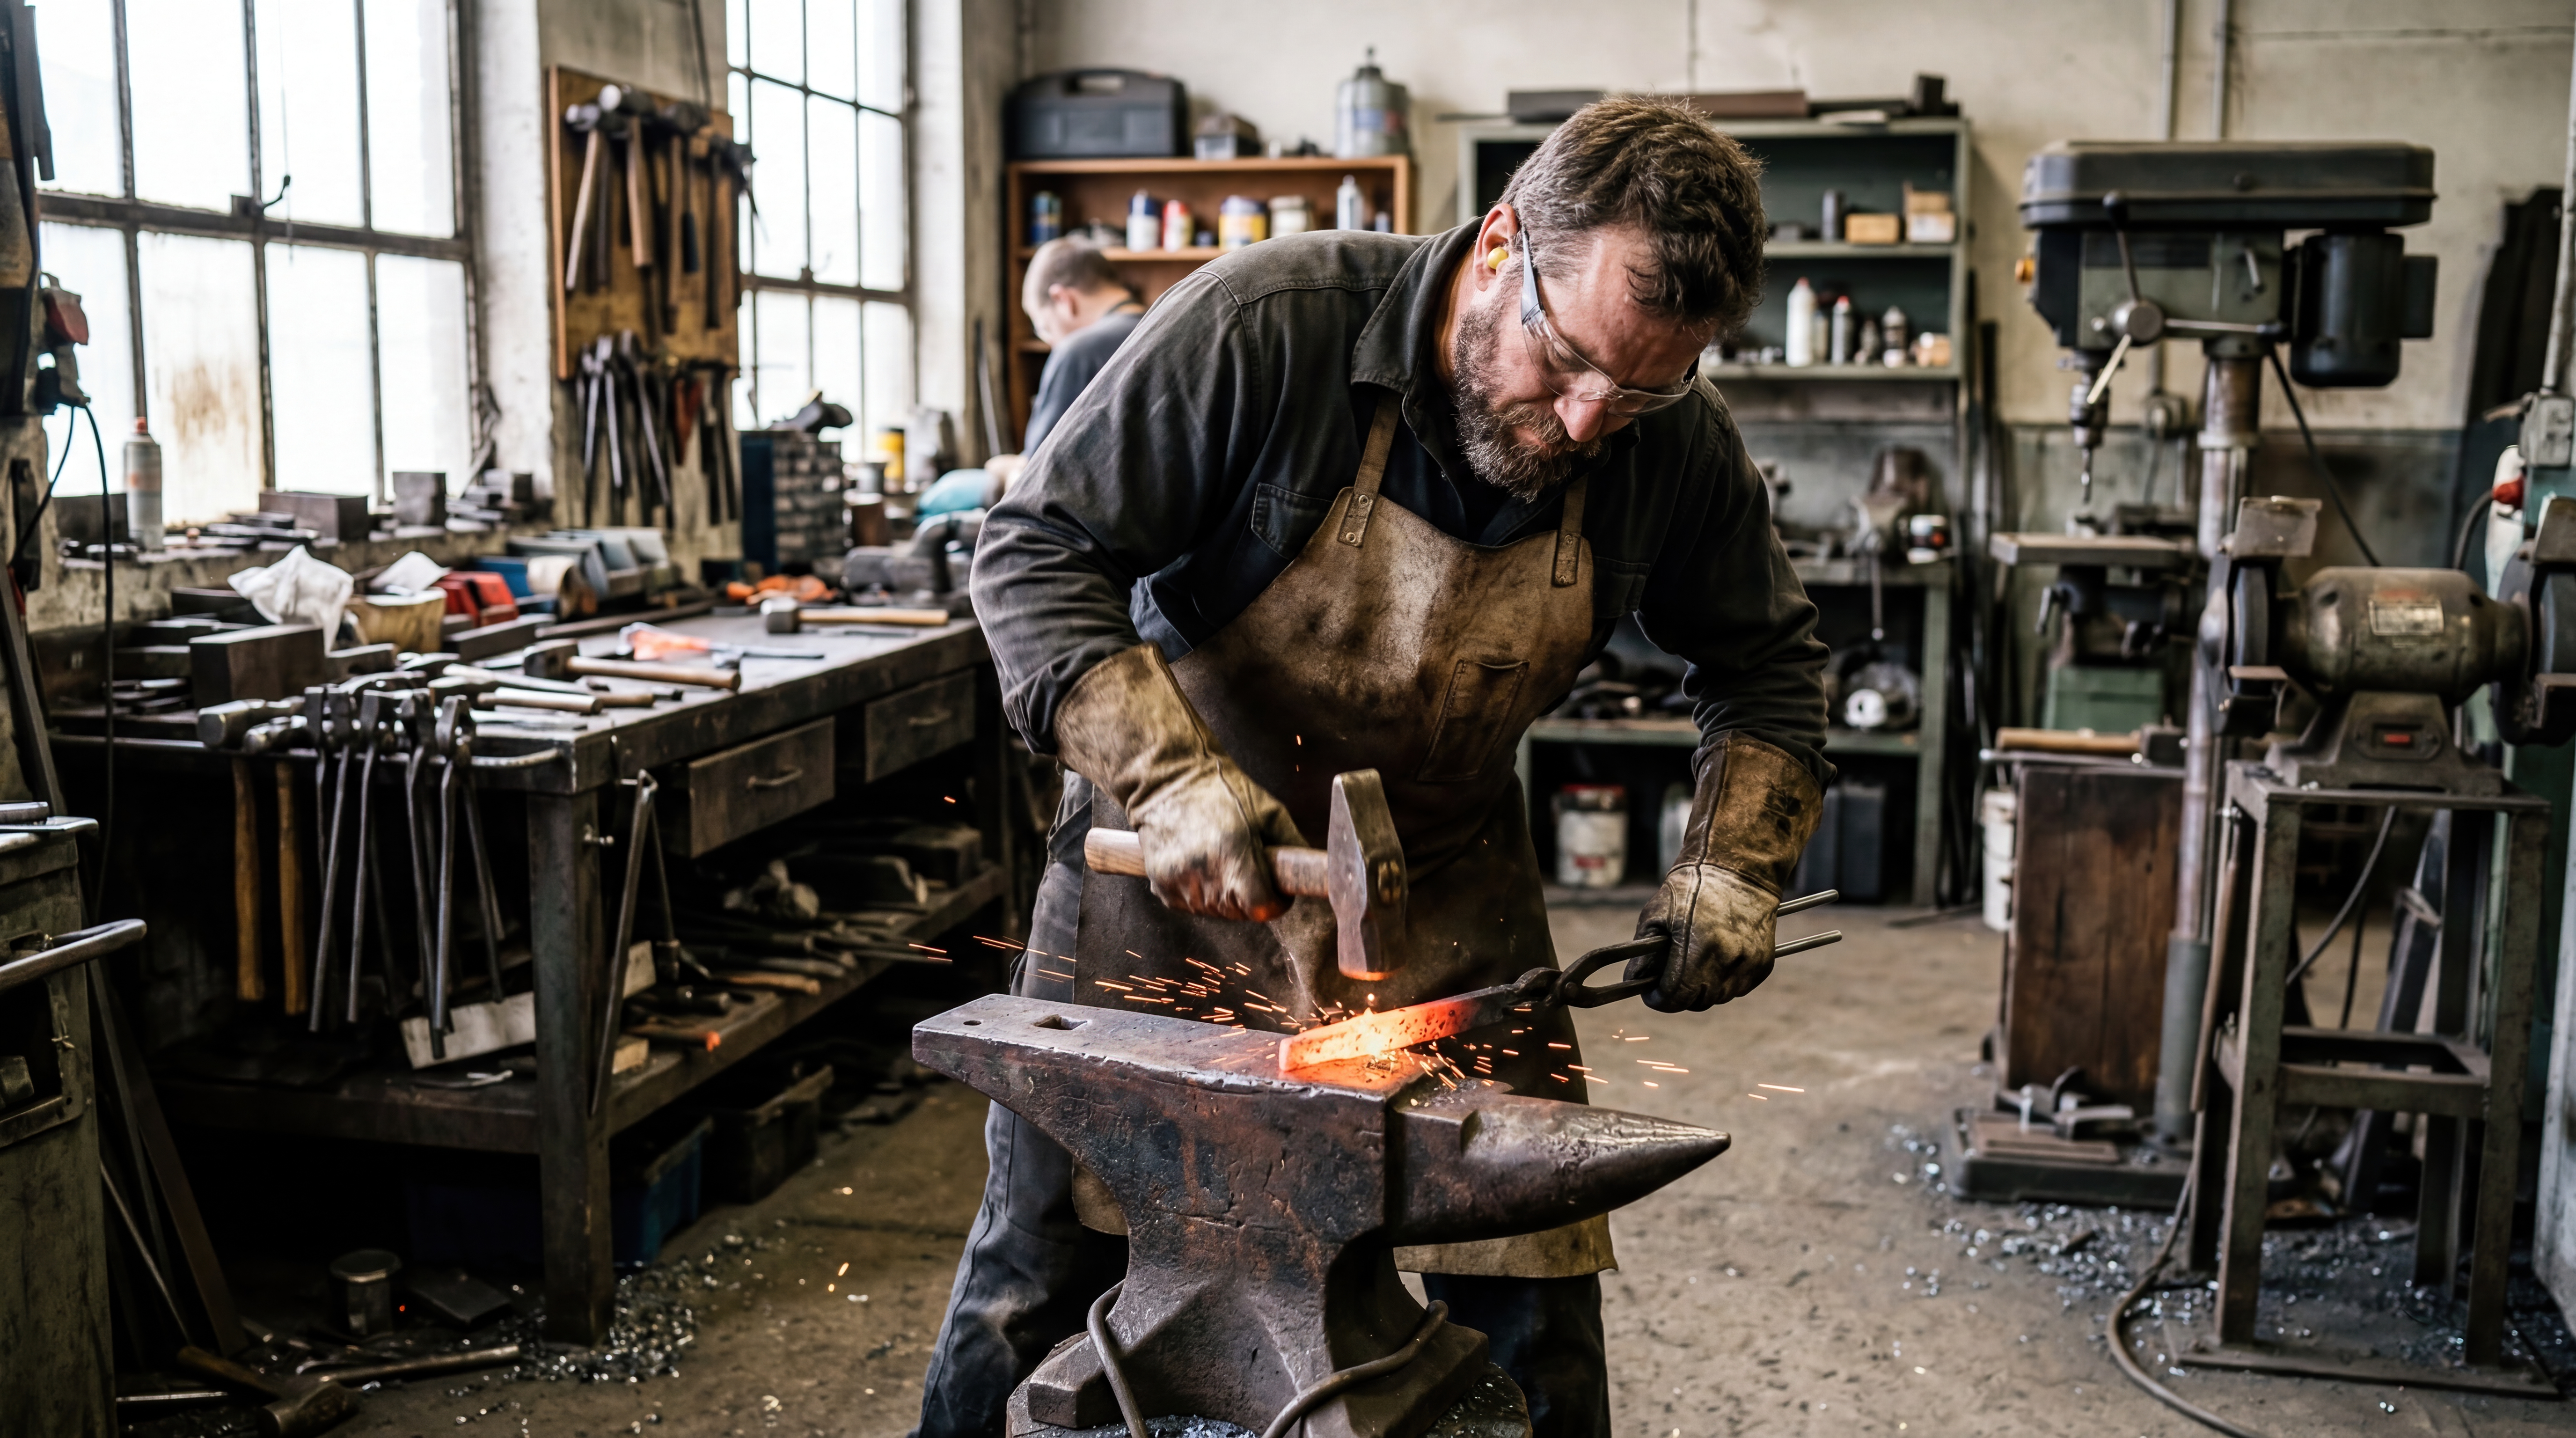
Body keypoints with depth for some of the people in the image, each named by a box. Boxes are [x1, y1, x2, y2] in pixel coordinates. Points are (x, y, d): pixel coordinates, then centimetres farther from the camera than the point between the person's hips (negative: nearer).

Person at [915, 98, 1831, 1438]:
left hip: (1445, 896, 3)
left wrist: (1733, 864, -8)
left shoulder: (1678, 449, -11)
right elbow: (1035, 552, -20)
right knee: (1036, 1278, 9)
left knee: (1531, 1302, 2)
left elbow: (1766, 664, 6)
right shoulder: (1265, 324, -24)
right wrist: (1169, 776, -31)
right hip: (1172, 867, -2)